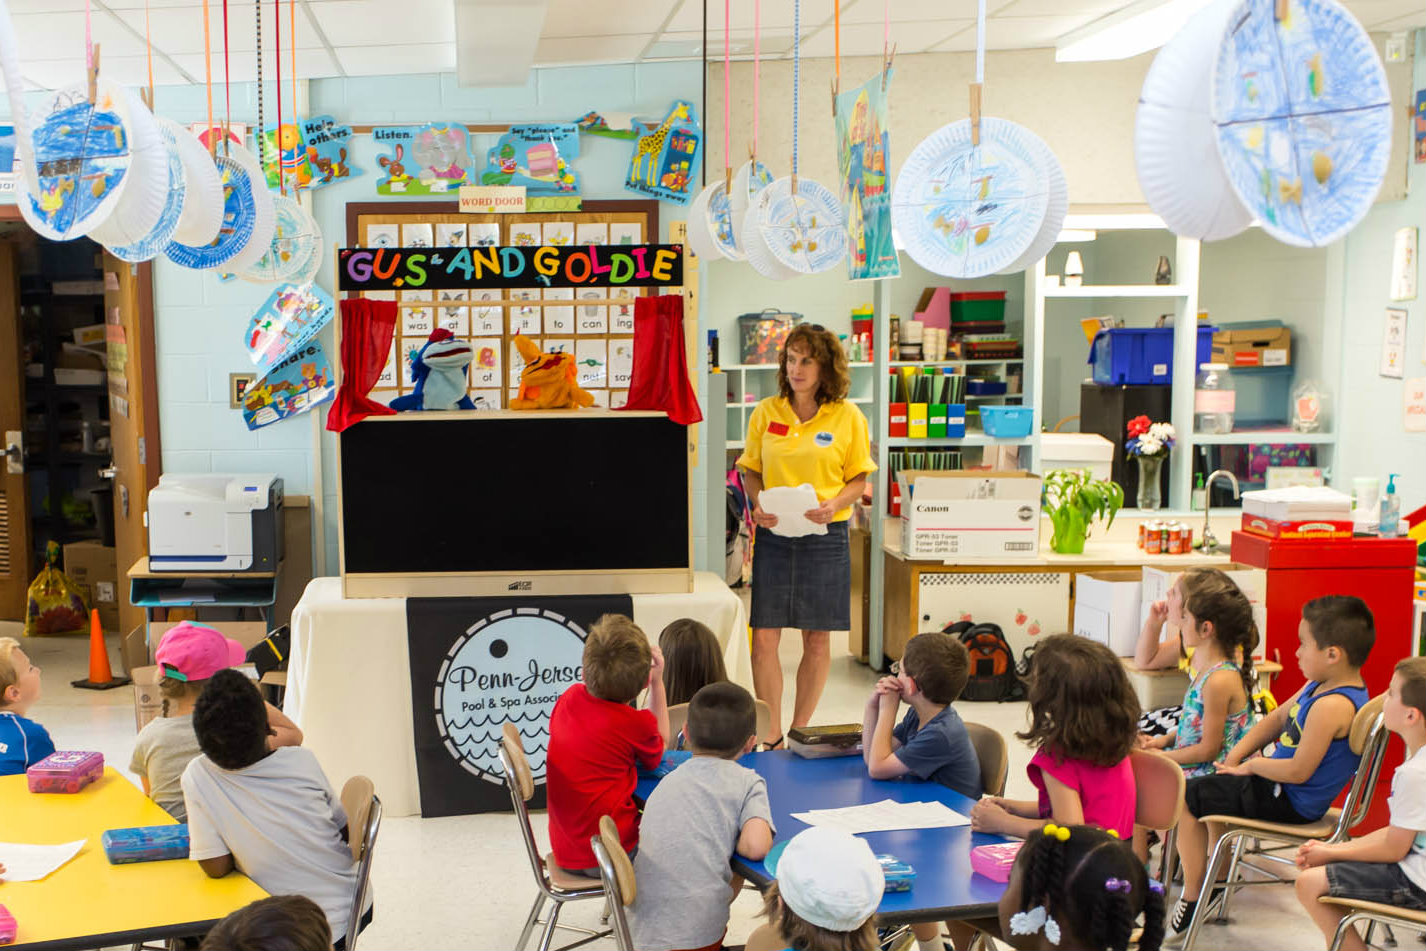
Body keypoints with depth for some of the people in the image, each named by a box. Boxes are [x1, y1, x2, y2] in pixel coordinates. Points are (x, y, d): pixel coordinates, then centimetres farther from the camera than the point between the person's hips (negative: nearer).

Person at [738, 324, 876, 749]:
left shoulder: (848, 417, 0)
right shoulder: (765, 412, 4)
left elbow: (859, 479, 4)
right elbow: (751, 472, 12)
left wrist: (834, 504, -14)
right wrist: (757, 504, -7)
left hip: (825, 538, -1)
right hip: (774, 536, 1)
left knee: (817, 638, 6)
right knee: (764, 636, -4)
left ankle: (799, 731, 21)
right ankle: (771, 737, 7)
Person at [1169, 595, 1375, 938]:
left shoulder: (1332, 707, -31)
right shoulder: (1321, 685, 0)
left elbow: (1299, 771, -30)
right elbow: (1278, 718, 11)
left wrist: (1252, 765, -13)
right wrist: (1235, 756, 3)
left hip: (1291, 802, -10)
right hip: (1284, 789, 10)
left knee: (1187, 797, -6)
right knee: (1218, 783, 31)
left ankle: (1192, 897, 4)